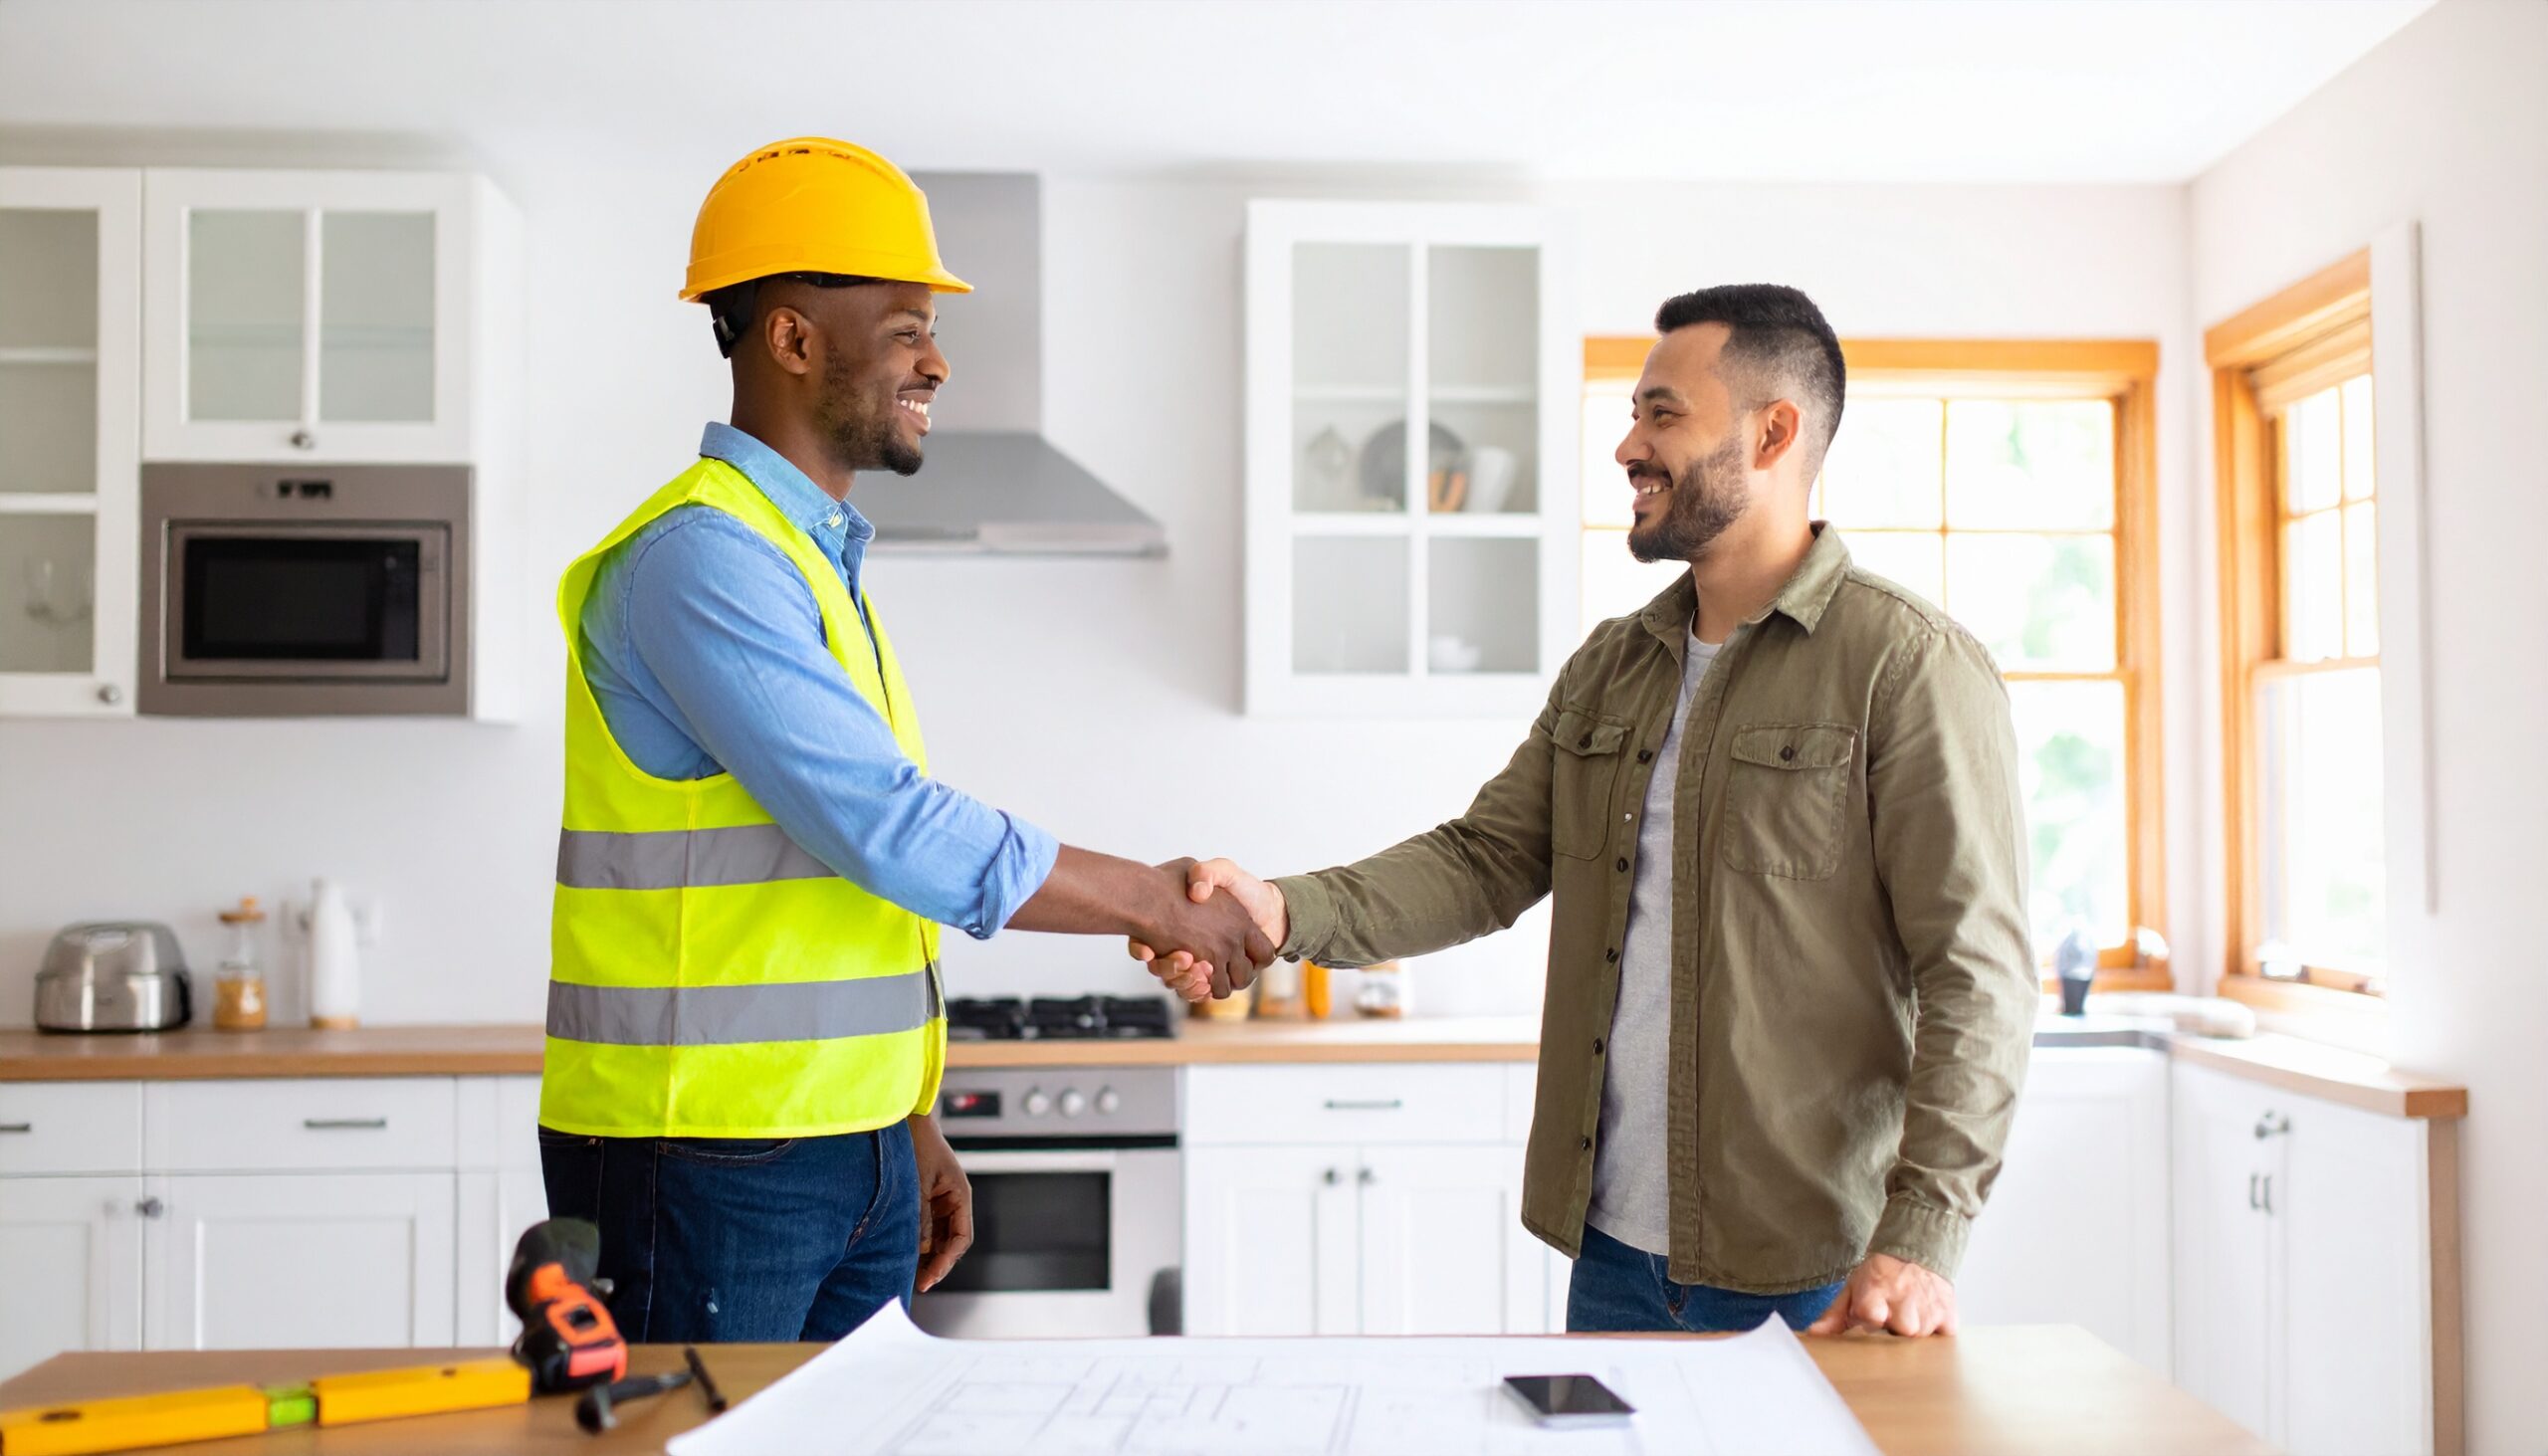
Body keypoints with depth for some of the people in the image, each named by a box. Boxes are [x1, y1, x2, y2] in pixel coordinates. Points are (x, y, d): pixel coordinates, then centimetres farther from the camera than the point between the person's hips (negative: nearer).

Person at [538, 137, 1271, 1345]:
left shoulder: (818, 559, 14)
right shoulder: (699, 557, -15)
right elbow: (893, 833, -22)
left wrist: (911, 1125, 17)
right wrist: (1154, 903, -12)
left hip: (847, 1151, 9)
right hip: (703, 1156, -8)